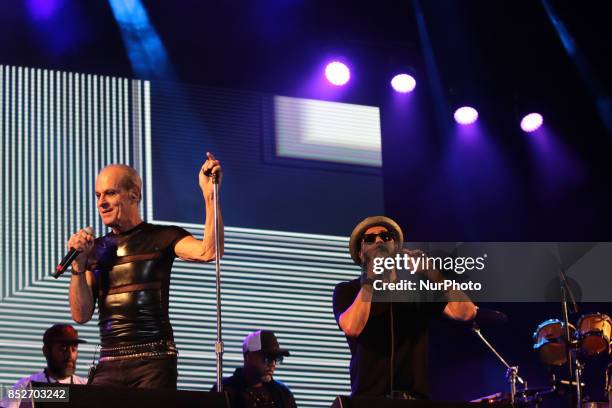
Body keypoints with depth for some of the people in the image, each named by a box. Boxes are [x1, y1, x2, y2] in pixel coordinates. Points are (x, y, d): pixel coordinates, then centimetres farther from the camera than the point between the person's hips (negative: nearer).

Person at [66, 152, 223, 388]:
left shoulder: (161, 237, 4)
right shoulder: (96, 249, 16)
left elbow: (208, 252, -15)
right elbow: (81, 315, 10)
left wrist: (209, 195, -19)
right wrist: (78, 265, -2)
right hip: (109, 366, 4)